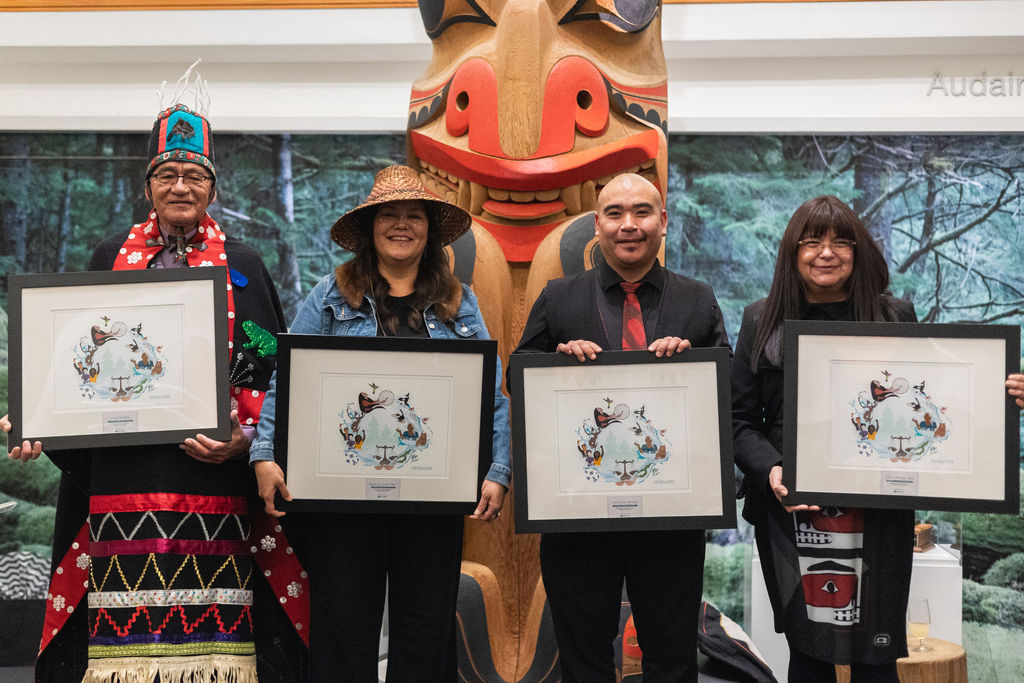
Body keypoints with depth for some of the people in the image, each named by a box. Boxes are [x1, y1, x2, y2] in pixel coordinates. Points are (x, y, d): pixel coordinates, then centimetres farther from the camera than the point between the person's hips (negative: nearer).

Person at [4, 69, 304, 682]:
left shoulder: (241, 265, 9)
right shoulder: (113, 257, 14)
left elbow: (267, 368, 5)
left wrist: (245, 438, -10)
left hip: (213, 476, -1)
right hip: (122, 471, 2)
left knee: (209, 621, -3)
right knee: (127, 621, 1)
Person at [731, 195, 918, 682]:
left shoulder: (896, 317, 7)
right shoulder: (762, 321, 7)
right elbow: (740, 420, 5)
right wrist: (770, 470, -12)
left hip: (878, 515, 0)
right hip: (791, 512, 0)